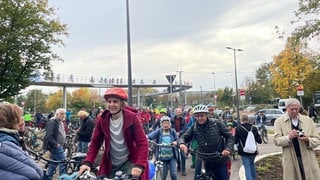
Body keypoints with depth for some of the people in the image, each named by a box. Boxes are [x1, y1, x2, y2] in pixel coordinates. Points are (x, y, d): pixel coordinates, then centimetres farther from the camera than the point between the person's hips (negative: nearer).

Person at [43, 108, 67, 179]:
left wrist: (63, 143, 13)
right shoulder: (52, 122, -16)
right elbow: (48, 136, -24)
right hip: (55, 146, -10)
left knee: (53, 163, 16)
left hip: (59, 146, 10)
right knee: (63, 162, -9)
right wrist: (56, 144, -21)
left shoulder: (61, 123, 14)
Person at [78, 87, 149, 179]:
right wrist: (87, 162, -14)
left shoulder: (132, 118, -14)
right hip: (110, 165, 4)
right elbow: (95, 143, 0)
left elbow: (142, 143, -17)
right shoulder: (102, 120, -4)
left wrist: (139, 165, -29)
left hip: (129, 162, -3)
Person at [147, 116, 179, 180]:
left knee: (173, 174, -2)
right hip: (162, 157, 0)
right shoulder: (159, 131, -3)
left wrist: (176, 142, -22)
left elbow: (177, 139, 2)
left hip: (172, 157, 0)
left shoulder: (173, 131, 0)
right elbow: (151, 135, -18)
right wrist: (146, 137, -39)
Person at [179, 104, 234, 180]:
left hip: (219, 162, -1)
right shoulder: (194, 127, -3)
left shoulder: (217, 124, -9)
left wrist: (228, 149, -22)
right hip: (202, 162, 1)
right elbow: (184, 137, 0)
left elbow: (230, 137, -4)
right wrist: (182, 143, -24)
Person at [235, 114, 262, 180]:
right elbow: (259, 140, -1)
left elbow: (235, 141, -10)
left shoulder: (238, 129, -13)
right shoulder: (254, 128, -3)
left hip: (244, 151, -4)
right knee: (252, 164, 25)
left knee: (247, 167, 2)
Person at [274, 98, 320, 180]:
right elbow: (276, 140, -6)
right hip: (290, 160, -1)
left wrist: (308, 140, -17)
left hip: (308, 159, 2)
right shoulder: (279, 121, 0)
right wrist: (289, 137, -25)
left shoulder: (308, 120, 5)